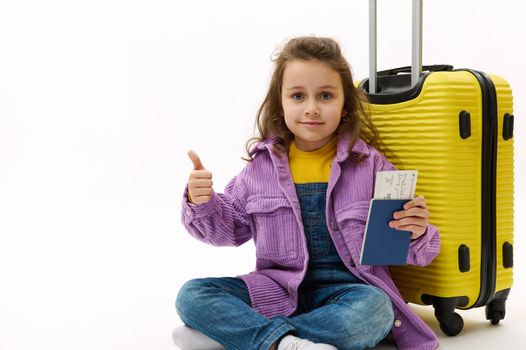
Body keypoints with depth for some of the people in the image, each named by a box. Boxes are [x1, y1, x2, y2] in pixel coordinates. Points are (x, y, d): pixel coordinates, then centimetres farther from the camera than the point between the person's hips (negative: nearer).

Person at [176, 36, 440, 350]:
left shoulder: (368, 163, 0)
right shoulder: (263, 163, 5)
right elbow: (231, 227, 14)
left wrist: (416, 233, -20)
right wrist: (202, 204, -6)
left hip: (346, 286, -1)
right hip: (277, 286, 2)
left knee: (374, 311, -36)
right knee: (192, 295, -17)